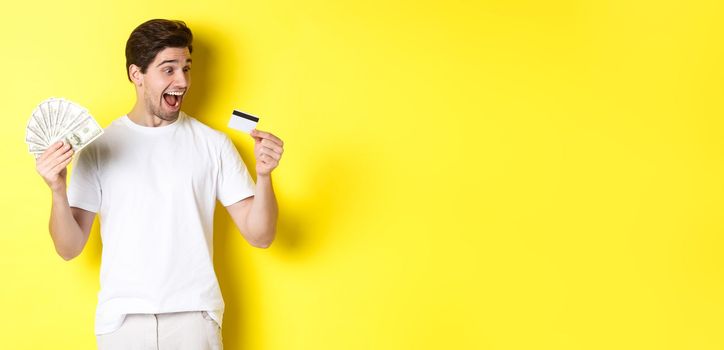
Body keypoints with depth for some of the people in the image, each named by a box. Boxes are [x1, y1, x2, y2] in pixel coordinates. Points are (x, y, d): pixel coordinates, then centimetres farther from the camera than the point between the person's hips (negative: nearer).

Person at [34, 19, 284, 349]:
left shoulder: (213, 144, 2)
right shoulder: (98, 147, 1)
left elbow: (259, 235, 0)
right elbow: (69, 248, 0)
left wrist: (263, 175, -17)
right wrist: (58, 191, -17)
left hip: (194, 315, 0)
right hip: (121, 318, 0)